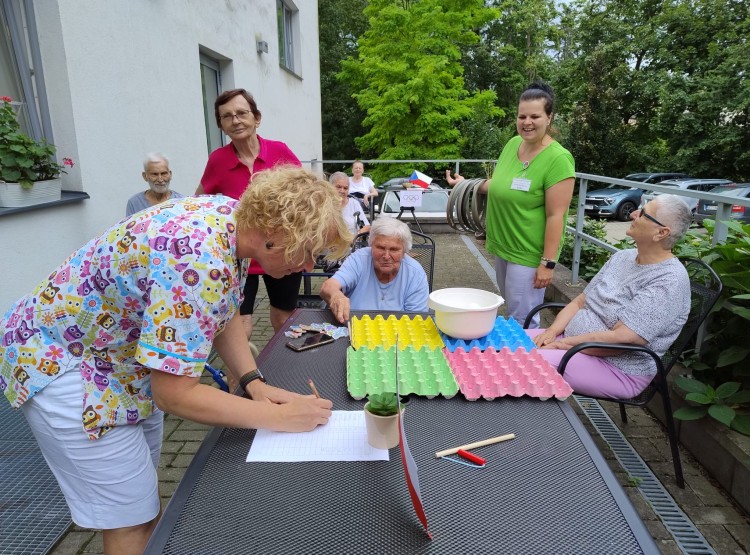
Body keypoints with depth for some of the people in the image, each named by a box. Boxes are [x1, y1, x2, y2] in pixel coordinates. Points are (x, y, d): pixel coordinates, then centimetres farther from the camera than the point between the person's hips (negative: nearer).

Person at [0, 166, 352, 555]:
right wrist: (279, 416, -25)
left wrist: (254, 382, -8)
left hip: (123, 351, 9)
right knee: (133, 522, 2)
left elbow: (223, 314, 3)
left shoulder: (236, 219, -9)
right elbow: (175, 394, -31)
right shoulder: (200, 261, -37)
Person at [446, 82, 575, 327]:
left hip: (528, 254, -7)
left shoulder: (558, 159, -18)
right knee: (509, 314, 20)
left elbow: (556, 216, -19)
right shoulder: (512, 144, 3)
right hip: (502, 247, 7)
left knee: (522, 322, 3)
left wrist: (548, 262, -19)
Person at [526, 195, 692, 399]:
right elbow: (580, 301, 9)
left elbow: (620, 339, -25)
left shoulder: (669, 281, -19)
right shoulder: (623, 257, 7)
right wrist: (552, 332, -7)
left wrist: (560, 344, -19)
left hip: (620, 370, -8)